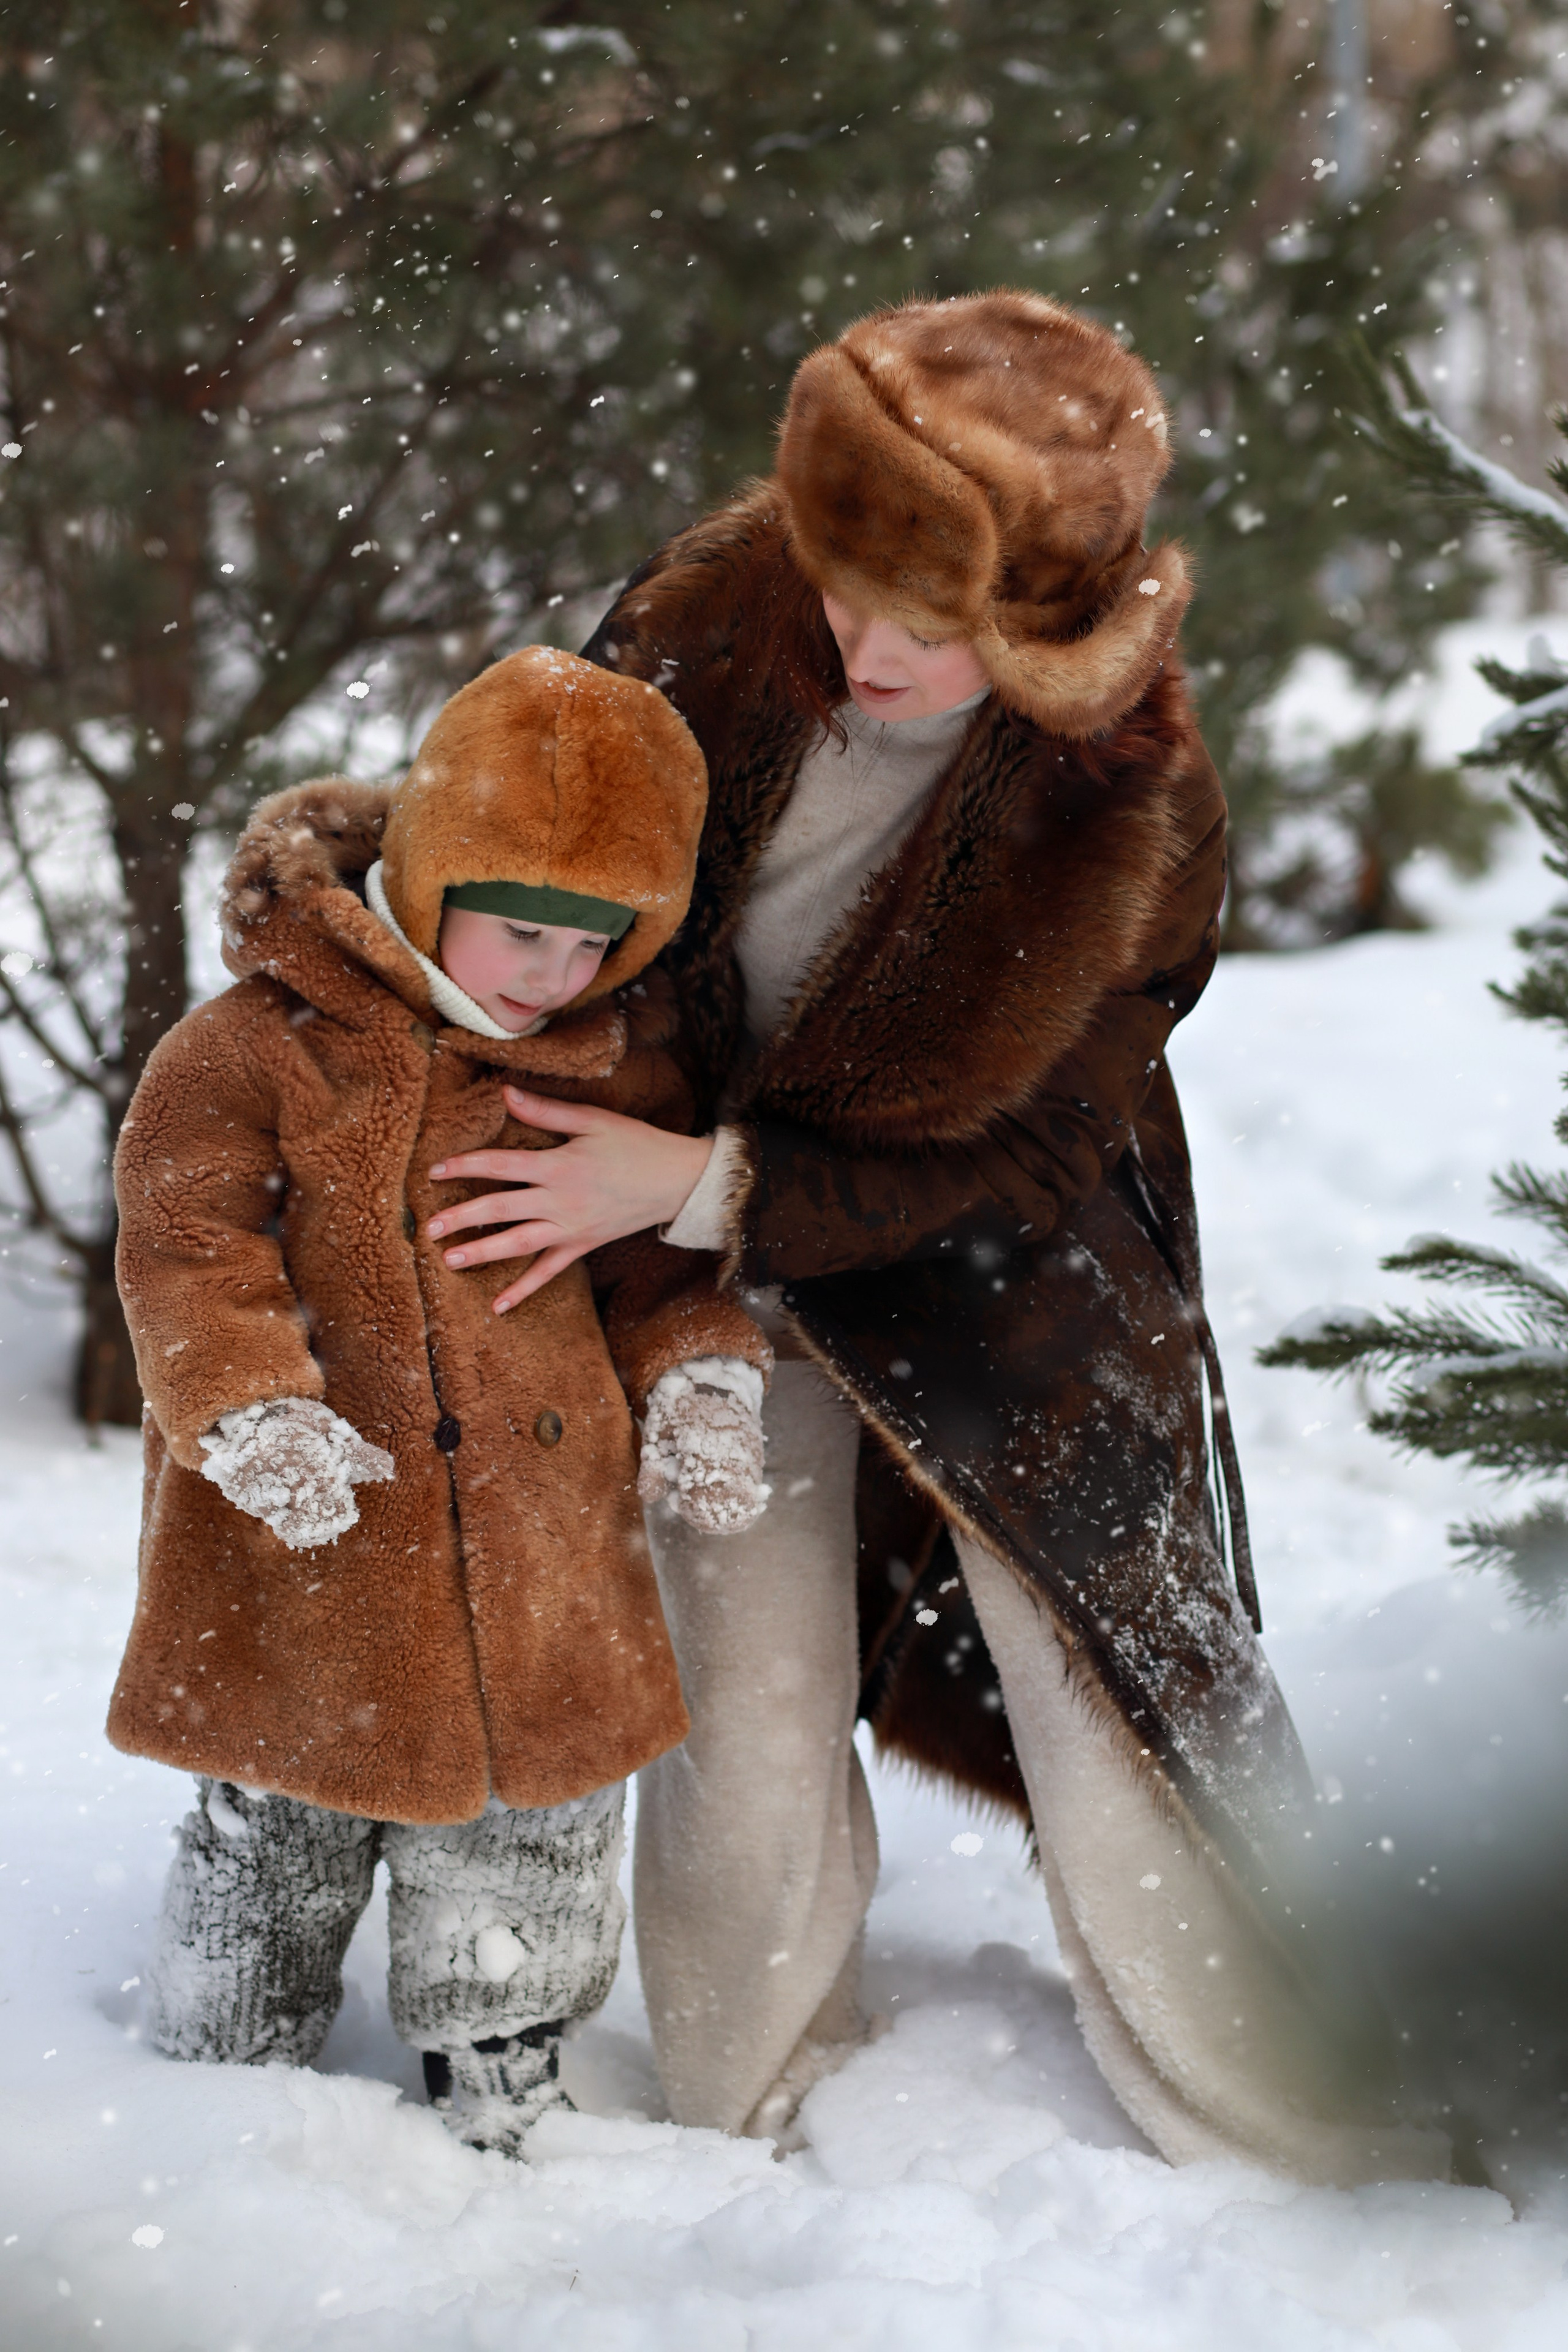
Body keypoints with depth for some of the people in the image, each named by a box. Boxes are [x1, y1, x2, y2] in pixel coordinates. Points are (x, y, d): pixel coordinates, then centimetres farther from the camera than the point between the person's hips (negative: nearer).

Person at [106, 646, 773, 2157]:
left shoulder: (625, 1065, 2)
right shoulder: (265, 1041, -13)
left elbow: (668, 1253, 13)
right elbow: (187, 1245, -15)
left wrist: (703, 1381, -3)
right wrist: (253, 1412, -27)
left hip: (543, 1554, 4)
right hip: (315, 1529, -4)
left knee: (537, 1818, 14)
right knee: (277, 1834, 8)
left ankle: (499, 2100, 34)